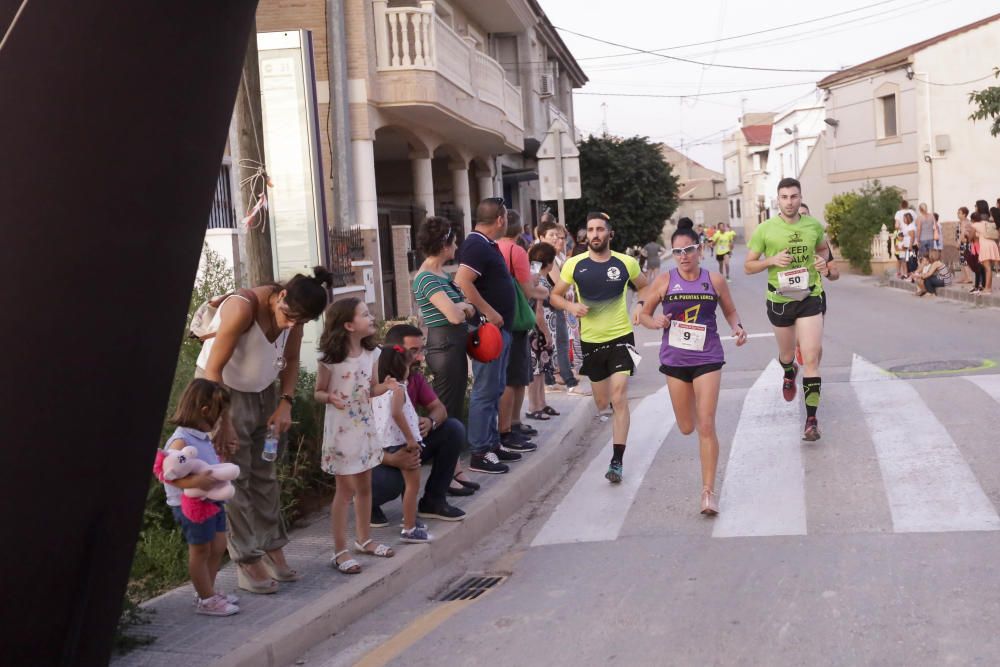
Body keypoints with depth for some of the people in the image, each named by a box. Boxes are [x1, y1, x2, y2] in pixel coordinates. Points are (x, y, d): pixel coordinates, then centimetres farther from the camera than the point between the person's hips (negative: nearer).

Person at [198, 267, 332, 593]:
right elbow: (214, 369, -27)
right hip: (221, 390, -6)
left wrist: (285, 403, -7)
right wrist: (223, 422, -25)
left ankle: (272, 550, 13)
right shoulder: (243, 308, -30)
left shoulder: (294, 311, -11)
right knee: (235, 478, -6)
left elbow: (291, 359, 4)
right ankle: (247, 562, -2)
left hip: (262, 392, 6)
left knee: (265, 475, 6)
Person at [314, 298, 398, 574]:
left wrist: (386, 386, -9)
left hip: (365, 425, 6)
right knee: (346, 489, -2)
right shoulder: (330, 359, -16)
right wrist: (330, 398, -28)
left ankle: (363, 539, 30)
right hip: (341, 428, -6)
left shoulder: (369, 354, 3)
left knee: (365, 486, 15)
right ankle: (340, 551, 7)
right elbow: (318, 393, -7)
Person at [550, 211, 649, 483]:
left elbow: (644, 286, 15)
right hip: (590, 340, 2)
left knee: (619, 399, -13)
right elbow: (555, 295, 6)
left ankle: (617, 462, -10)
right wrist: (571, 306, -14)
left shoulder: (626, 263, -4)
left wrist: (641, 305, -4)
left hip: (621, 337, -2)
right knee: (602, 403, 14)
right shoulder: (574, 265, -4)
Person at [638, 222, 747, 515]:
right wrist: (656, 322, -15)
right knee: (686, 427, 13)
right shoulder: (664, 281, 0)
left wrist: (737, 327, -7)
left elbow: (730, 310, 13)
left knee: (706, 425, -10)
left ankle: (708, 491, -5)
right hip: (675, 359, 2)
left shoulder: (714, 280, 0)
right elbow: (643, 314, 7)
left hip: (707, 358, -1)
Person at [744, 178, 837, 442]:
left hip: (810, 298, 0)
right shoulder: (765, 229, -6)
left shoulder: (814, 225, 0)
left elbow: (823, 249, 21)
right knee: (787, 355, 19)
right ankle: (789, 372, 58)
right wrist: (772, 260, -19)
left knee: (812, 358, -10)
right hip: (779, 299, 0)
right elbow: (748, 266, -1)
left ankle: (812, 419, -9)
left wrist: (823, 261, -2)